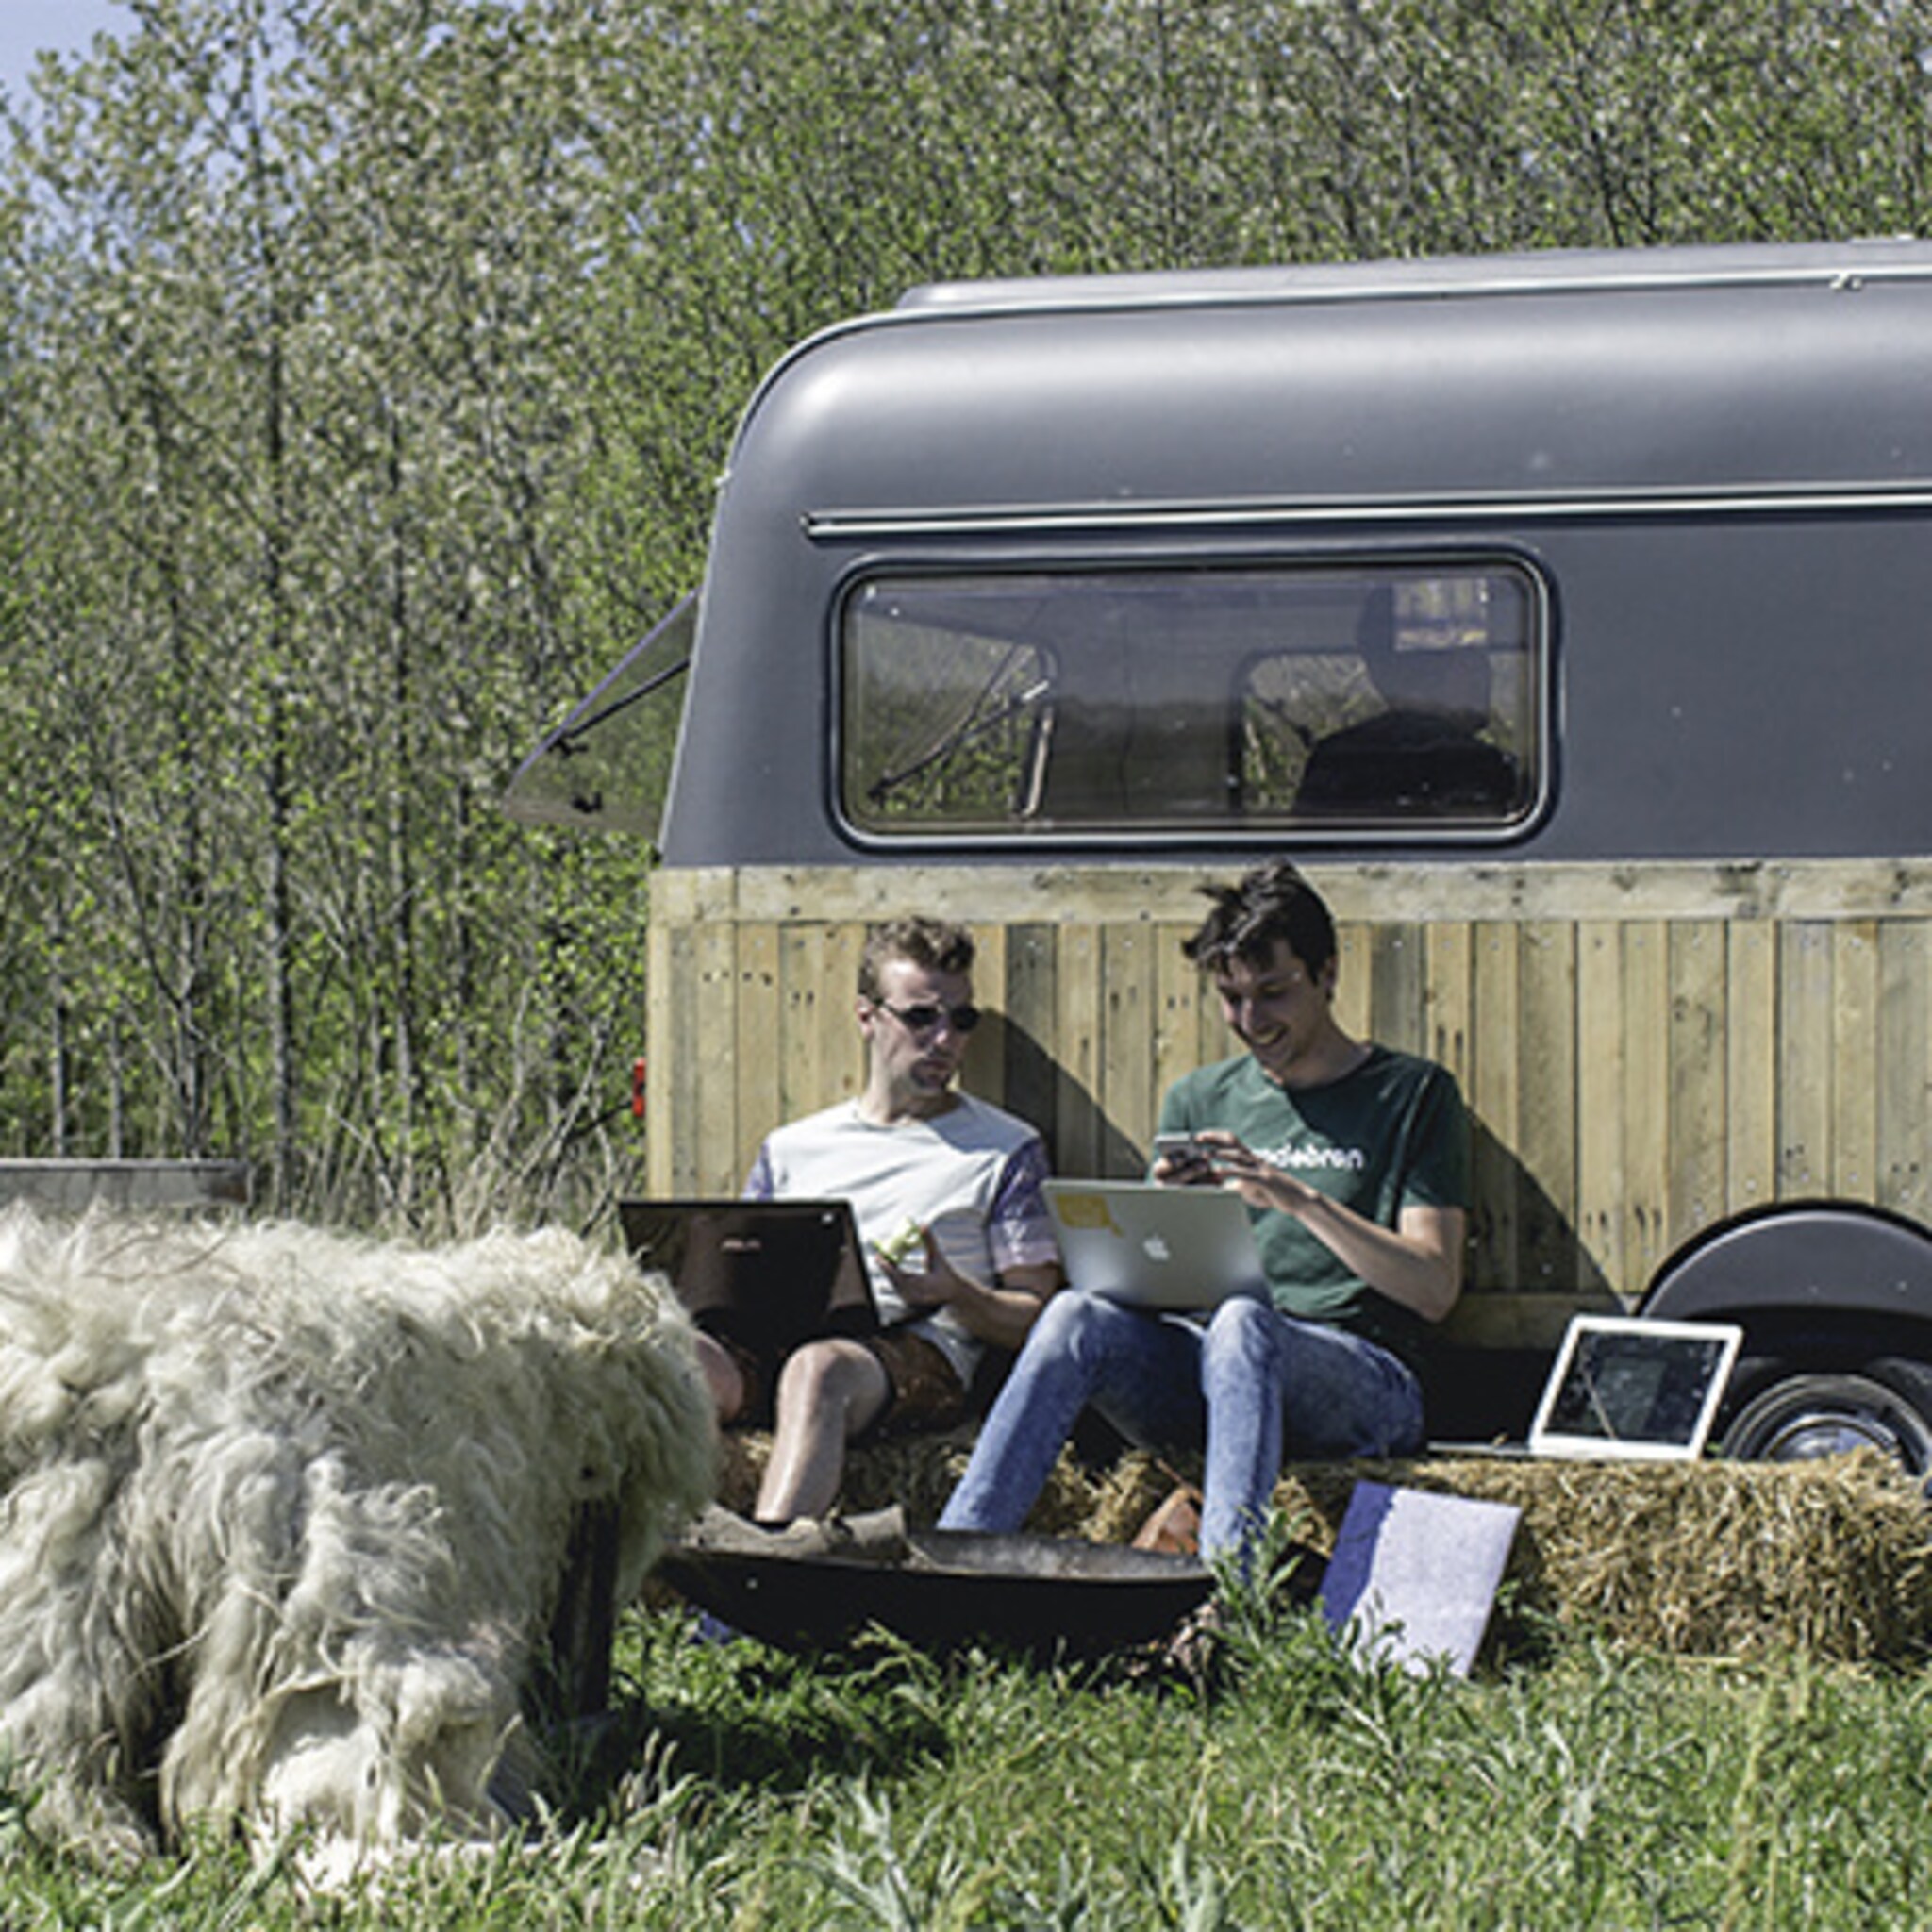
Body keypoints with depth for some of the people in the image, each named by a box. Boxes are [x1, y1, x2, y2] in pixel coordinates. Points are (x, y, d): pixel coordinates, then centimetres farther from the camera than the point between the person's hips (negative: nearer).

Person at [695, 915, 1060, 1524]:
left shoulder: (1007, 1150, 18)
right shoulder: (790, 1148, 27)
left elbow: (1034, 1318, 12)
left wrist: (955, 1294, -9)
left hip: (917, 1353, -3)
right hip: (776, 1340, 3)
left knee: (819, 1368, -40)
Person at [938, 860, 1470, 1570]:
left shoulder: (1413, 1094, 9)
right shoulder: (1199, 1099, 22)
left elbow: (1435, 1289, -2)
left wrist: (1300, 1200, -12)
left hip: (1361, 1381, -4)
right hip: (1195, 1378, 4)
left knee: (1241, 1324, -38)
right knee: (1079, 1316, -27)